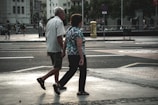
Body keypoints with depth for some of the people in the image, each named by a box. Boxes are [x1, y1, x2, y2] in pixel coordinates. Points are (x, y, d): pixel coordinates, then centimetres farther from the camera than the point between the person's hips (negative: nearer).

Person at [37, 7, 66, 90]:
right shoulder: (59, 22, -14)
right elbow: (59, 37, -23)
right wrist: (63, 49, -17)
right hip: (56, 49, -9)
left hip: (50, 48, 9)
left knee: (56, 67, 16)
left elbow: (47, 36, 16)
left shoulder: (49, 22, 13)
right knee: (57, 68, -2)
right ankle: (42, 79, -10)